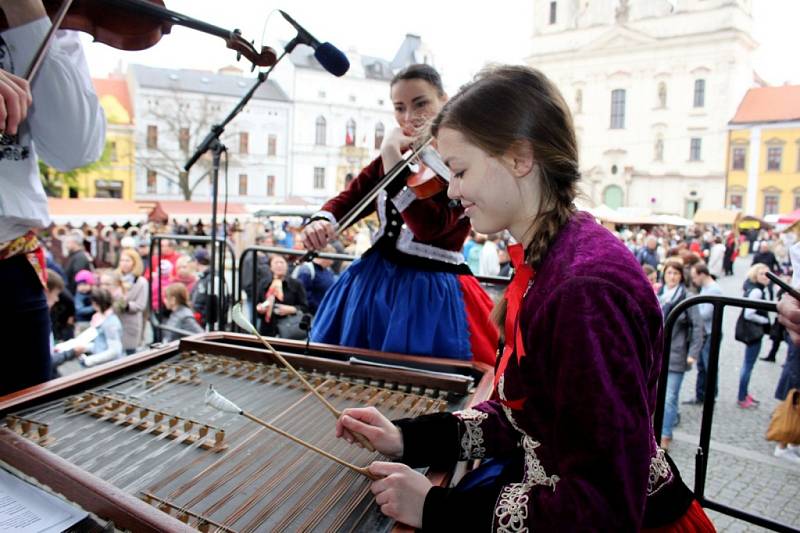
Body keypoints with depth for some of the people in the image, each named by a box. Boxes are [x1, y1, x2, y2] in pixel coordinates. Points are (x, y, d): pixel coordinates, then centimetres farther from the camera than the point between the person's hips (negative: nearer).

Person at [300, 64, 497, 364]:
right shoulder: (392, 157, 8)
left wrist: (392, 154, -25)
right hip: (374, 280, 7)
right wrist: (322, 221, -13)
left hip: (431, 291, -6)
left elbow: (428, 225, -27)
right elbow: (349, 199, 9)